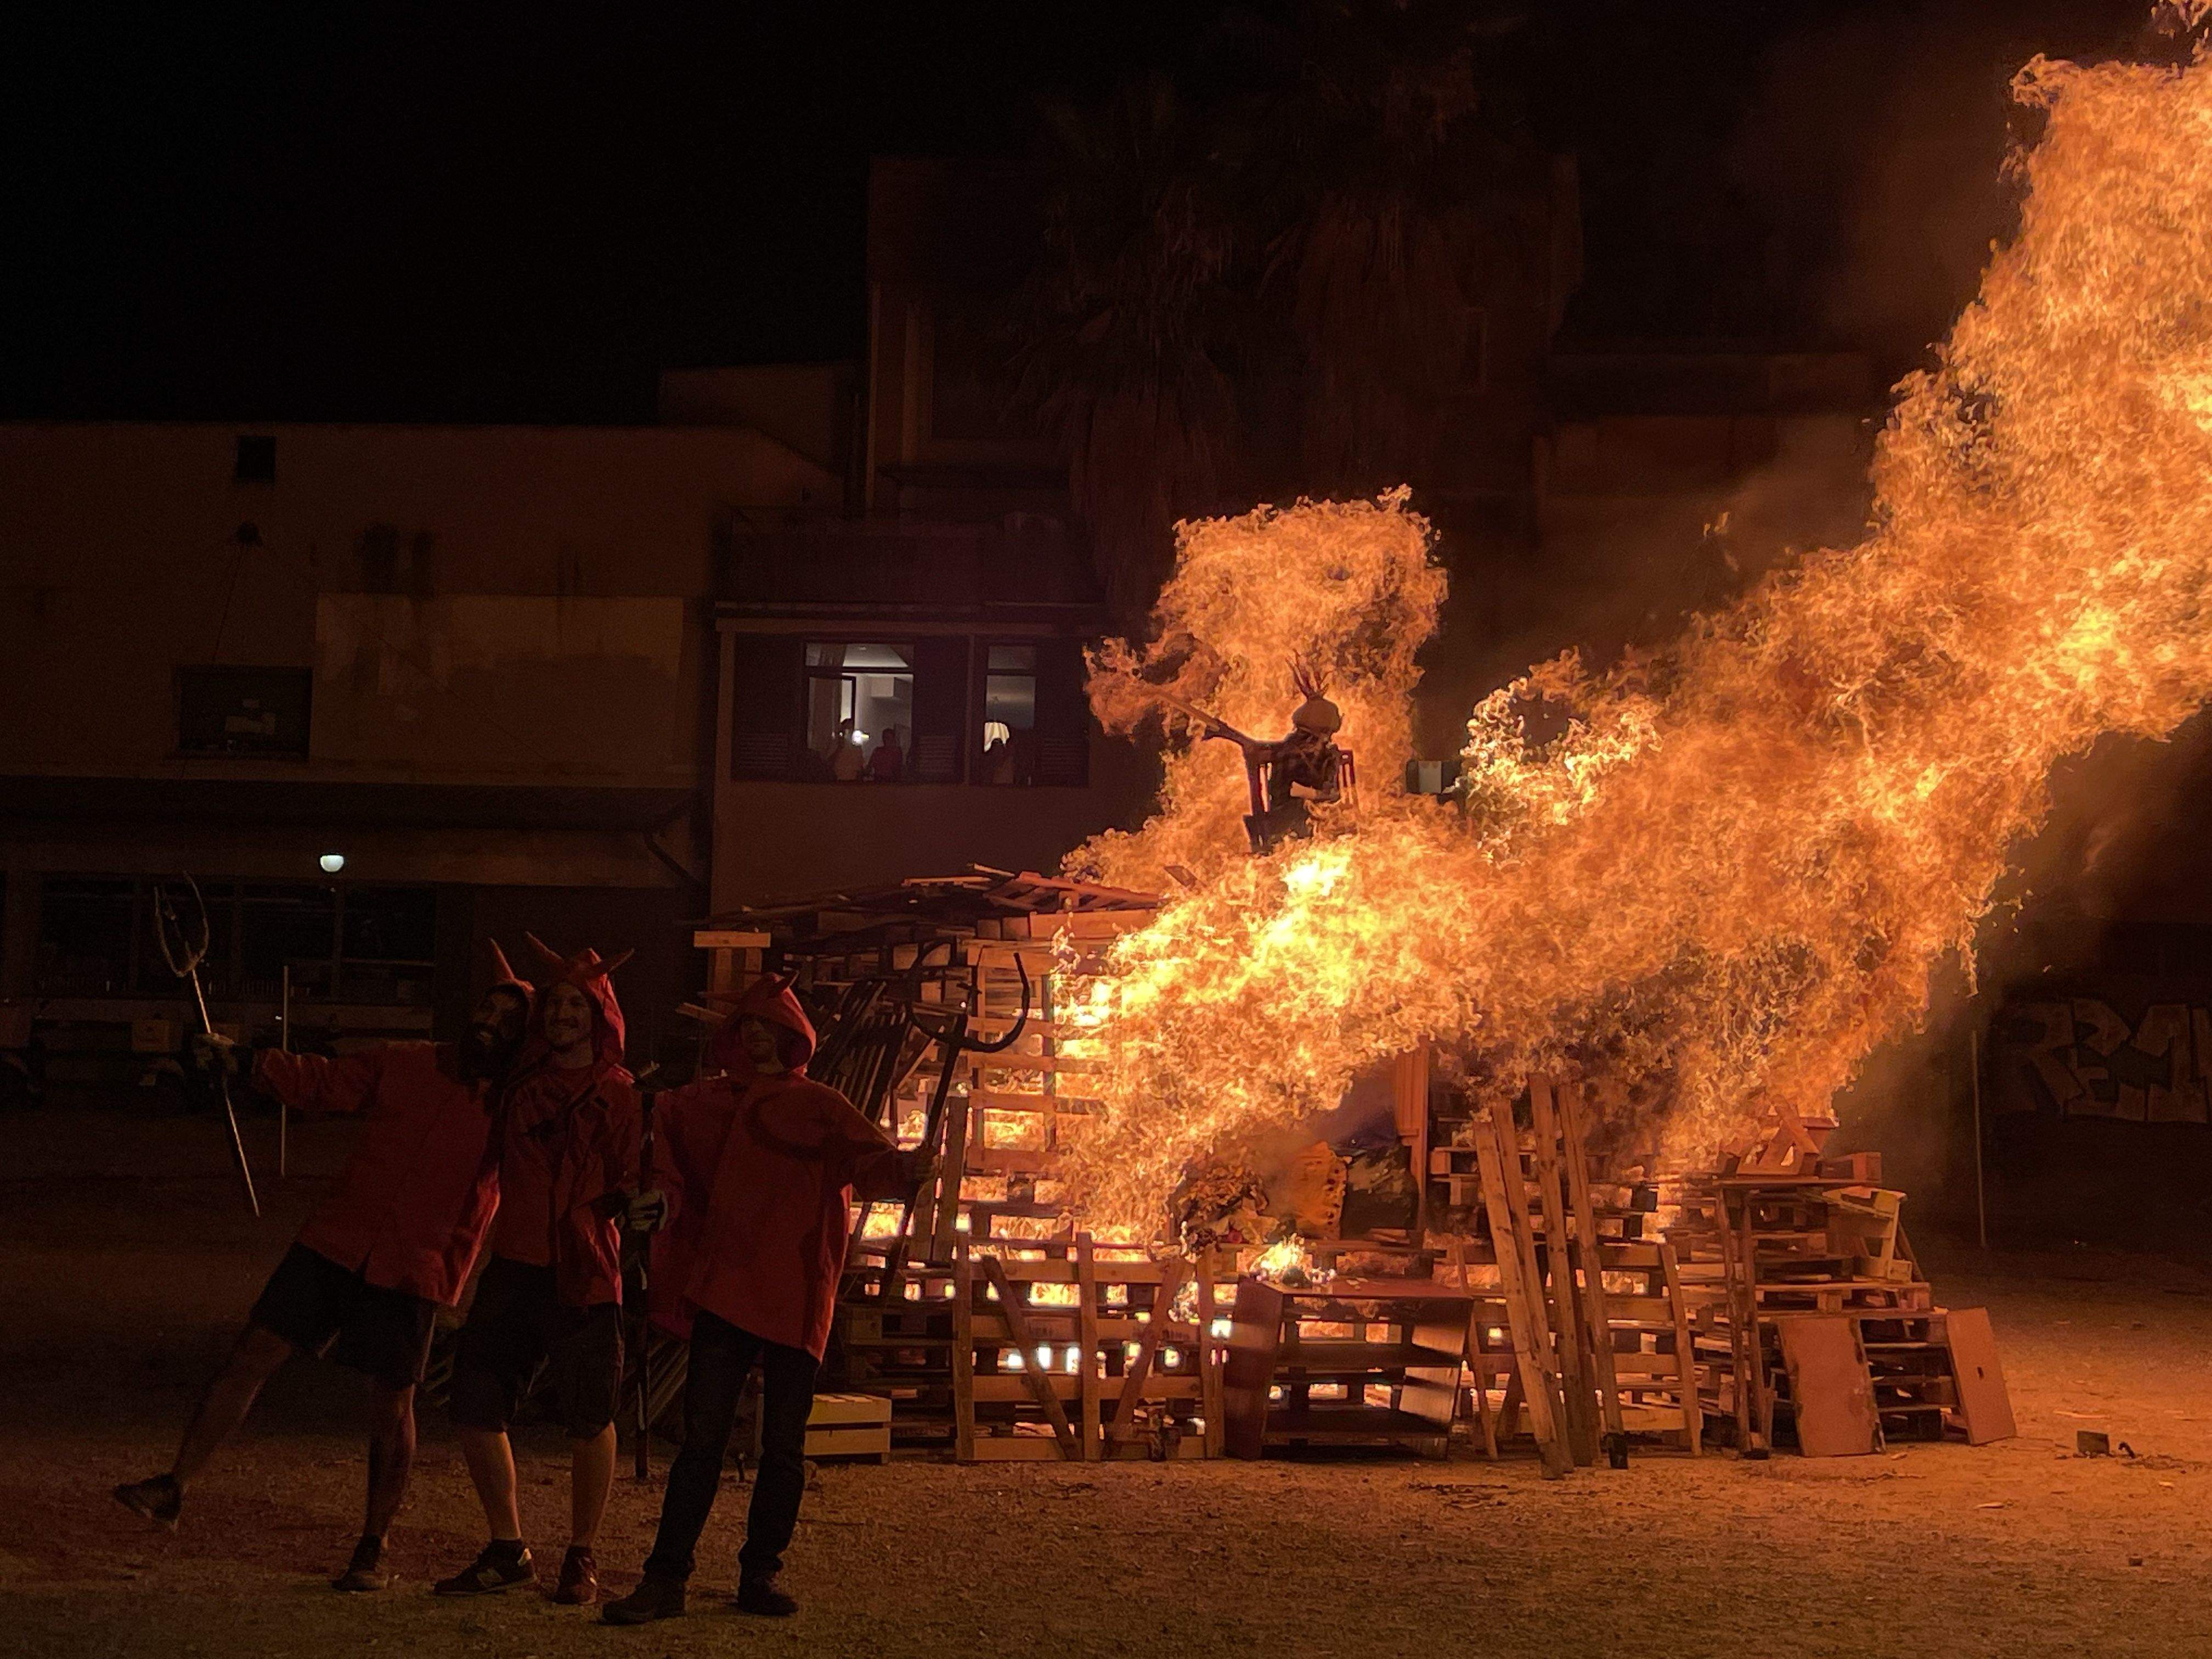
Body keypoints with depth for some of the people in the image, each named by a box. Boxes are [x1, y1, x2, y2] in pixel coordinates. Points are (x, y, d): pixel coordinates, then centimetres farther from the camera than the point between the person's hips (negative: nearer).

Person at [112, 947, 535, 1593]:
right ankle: (175, 1485, 8)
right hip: (337, 1242, 2)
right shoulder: (401, 1065, 2)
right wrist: (247, 1061, -4)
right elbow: (319, 1081, 8)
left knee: (392, 1403, 3)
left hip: (414, 1270, -2)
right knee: (253, 1354, -1)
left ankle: (374, 1550, 18)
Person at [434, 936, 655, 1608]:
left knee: (589, 1419, -3)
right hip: (514, 1267, 5)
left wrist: (634, 1206, -16)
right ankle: (508, 1551, 18)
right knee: (475, 1407, 4)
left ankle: (581, 1558, 12)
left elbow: (628, 1184, 0)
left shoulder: (620, 1095, 0)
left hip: (584, 1273, -5)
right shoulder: (522, 1084, 12)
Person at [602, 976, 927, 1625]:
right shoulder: (702, 1105, 12)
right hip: (725, 1291, 1)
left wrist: (908, 1167, -31)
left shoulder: (820, 1107, 5)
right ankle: (665, 1577, 1)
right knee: (702, 1441, -2)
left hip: (796, 1297, -1)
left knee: (784, 1446, 4)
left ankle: (761, 1573, 15)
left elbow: (869, 1163, -10)